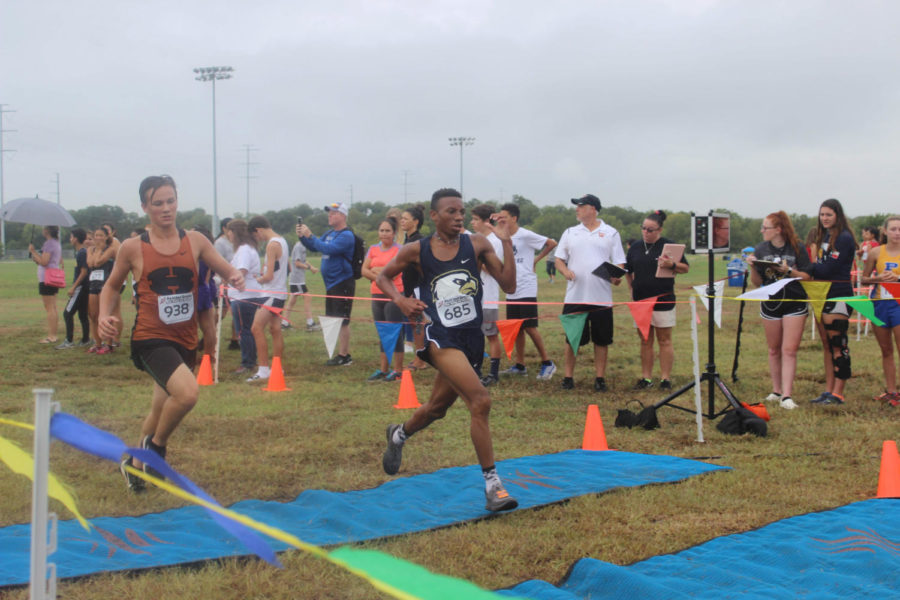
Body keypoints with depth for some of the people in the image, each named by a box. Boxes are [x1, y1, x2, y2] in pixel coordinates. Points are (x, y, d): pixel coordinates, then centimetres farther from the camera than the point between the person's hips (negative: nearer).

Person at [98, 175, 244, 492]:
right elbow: (112, 286, 11)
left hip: (184, 340, 5)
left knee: (162, 411, 18)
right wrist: (104, 315, -7)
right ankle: (156, 445, 0)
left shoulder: (195, 241, 4)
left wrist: (235, 276, -16)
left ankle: (135, 464, 43)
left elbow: (226, 270, 8)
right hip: (150, 338, -5)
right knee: (188, 393, -28)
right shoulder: (133, 248, -3)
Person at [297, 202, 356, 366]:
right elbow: (314, 247, 22)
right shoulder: (330, 233, 15)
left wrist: (310, 235, -21)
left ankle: (343, 356, -3)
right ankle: (344, 354, 21)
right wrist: (302, 237, 4)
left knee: (342, 321, -7)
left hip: (343, 283, -10)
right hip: (331, 283, 10)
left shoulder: (346, 235, -13)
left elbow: (328, 249, -24)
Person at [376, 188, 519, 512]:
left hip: (471, 338, 4)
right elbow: (382, 276, 14)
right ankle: (492, 485, -17)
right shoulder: (417, 251, -1)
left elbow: (509, 285, -4)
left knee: (437, 407, 21)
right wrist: (400, 299, -5)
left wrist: (506, 243, -13)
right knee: (480, 401, -23)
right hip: (441, 337, -4)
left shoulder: (477, 244, 1)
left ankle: (399, 435, 54)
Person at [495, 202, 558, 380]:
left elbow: (551, 243, -7)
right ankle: (520, 365, 18)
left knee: (529, 327, -7)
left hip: (526, 290, -7)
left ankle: (547, 362, 3)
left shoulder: (526, 236, -11)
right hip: (511, 291, 7)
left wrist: (536, 259, -4)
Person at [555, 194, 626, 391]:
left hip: (602, 297, -1)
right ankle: (568, 377, 13)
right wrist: (565, 271, -9)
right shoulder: (570, 233, 12)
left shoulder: (610, 233, 6)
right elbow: (559, 259, 13)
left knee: (601, 340, 4)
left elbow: (619, 262, 4)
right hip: (575, 296, 1)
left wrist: (617, 277, -17)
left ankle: (600, 378, 13)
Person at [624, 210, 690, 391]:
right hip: (640, 300, 4)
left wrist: (672, 265, -20)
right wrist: (632, 288, 9)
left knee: (664, 340, 1)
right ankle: (646, 378, 13)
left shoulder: (669, 246, -2)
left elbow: (686, 268, -1)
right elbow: (628, 271, 21)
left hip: (663, 300, -4)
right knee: (645, 341, 8)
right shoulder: (635, 247, 10)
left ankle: (665, 378, 5)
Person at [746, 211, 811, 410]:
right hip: (770, 303, 3)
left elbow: (808, 276, -4)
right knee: (774, 350, 10)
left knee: (789, 350, -8)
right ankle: (777, 390, 22)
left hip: (795, 303, -3)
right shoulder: (761, 249, 3)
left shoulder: (797, 248, -4)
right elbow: (757, 282, 4)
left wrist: (789, 271, -19)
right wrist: (753, 267, -14)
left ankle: (787, 395, -10)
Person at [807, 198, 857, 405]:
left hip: (839, 297, -9)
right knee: (827, 345, 10)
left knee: (838, 345, -7)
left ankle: (838, 394, -5)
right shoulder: (824, 237, 16)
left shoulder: (844, 238, -12)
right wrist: (805, 269, -3)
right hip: (823, 294, 9)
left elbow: (827, 269, -18)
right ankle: (828, 390, 14)